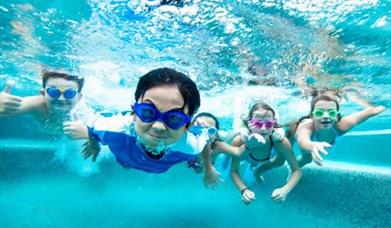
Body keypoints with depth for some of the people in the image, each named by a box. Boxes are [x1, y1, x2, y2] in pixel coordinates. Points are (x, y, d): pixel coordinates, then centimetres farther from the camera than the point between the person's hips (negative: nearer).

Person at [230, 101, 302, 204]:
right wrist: (244, 190, -50)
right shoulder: (239, 141, -45)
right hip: (247, 159, 0)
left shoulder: (281, 141, -45)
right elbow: (234, 172, -32)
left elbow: (297, 171, -33)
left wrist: (285, 190, -51)